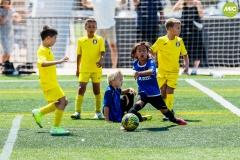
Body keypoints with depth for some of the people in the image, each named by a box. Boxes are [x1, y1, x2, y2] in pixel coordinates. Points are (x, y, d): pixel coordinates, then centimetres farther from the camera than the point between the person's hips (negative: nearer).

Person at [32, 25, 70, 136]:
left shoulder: (47, 49, 13)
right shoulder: (42, 50, -18)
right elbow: (42, 63, -39)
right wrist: (58, 62, -49)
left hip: (52, 82, 10)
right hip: (48, 83, -10)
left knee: (62, 102, 13)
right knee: (63, 101, -12)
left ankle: (39, 113, 20)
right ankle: (55, 128, -9)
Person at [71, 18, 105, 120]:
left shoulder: (99, 39, 0)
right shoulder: (81, 40, 5)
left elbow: (102, 52, -7)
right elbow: (79, 55, 11)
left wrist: (101, 60, -28)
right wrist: (77, 69, 12)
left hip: (96, 69, -1)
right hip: (84, 69, 1)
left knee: (96, 90, 8)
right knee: (81, 89, -8)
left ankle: (98, 111, 19)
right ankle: (77, 111, -10)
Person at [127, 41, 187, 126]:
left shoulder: (150, 62, -18)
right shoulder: (135, 64, -4)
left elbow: (151, 71, -42)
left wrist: (139, 73, -58)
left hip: (154, 92, -1)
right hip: (143, 92, 1)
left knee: (164, 109, 17)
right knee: (138, 105, -31)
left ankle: (174, 119, 46)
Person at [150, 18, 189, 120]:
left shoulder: (179, 41, 0)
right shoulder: (161, 40, -7)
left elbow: (185, 54, 11)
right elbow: (152, 51, 2)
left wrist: (186, 64, -3)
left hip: (173, 71, 0)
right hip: (162, 70, 0)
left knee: (170, 90, -11)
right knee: (163, 91, 3)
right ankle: (167, 109, 22)